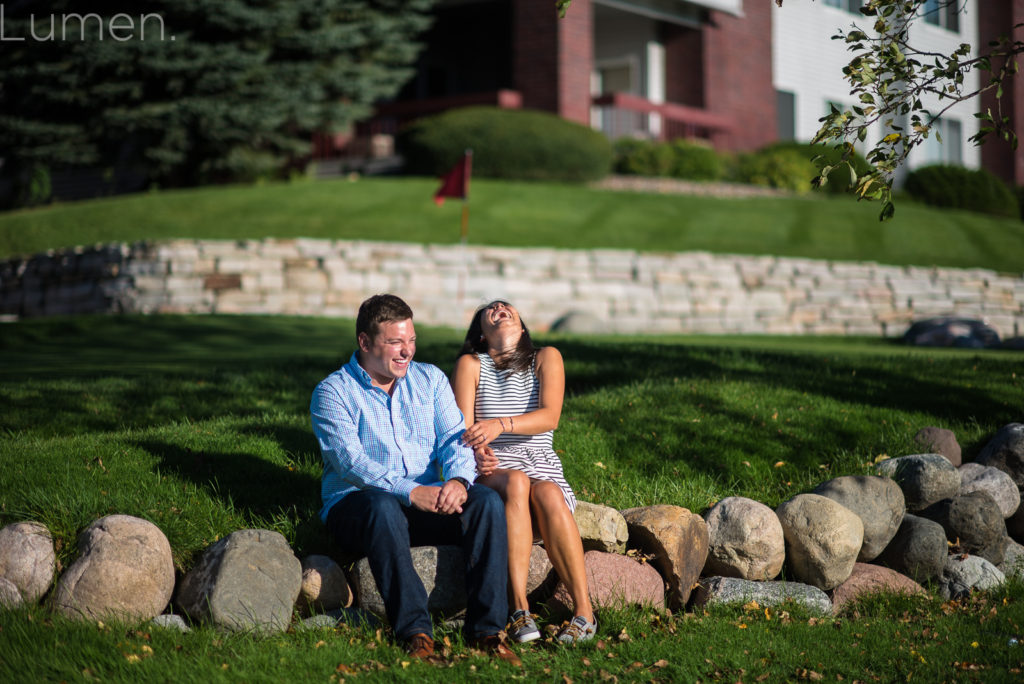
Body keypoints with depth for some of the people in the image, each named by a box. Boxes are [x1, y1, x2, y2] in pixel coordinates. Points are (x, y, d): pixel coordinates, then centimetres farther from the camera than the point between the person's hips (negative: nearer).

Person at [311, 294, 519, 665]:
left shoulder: (430, 379, 13)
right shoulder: (333, 392, -2)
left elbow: (454, 436, 3)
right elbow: (349, 460, -16)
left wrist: (458, 478, -22)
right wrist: (410, 491, -30)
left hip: (428, 499, 4)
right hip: (355, 505, -4)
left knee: (487, 501, -24)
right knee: (383, 507, -39)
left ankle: (486, 627, -26)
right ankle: (415, 630, -38)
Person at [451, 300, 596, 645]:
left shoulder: (546, 358, 10)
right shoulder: (470, 364, 11)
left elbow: (550, 417, -7)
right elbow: (463, 430, 0)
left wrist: (500, 425, -24)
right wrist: (478, 453, -23)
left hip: (542, 465, 1)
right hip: (492, 471, -1)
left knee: (546, 493, -36)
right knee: (516, 483, -37)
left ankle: (584, 610, -33)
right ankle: (520, 610, -40)